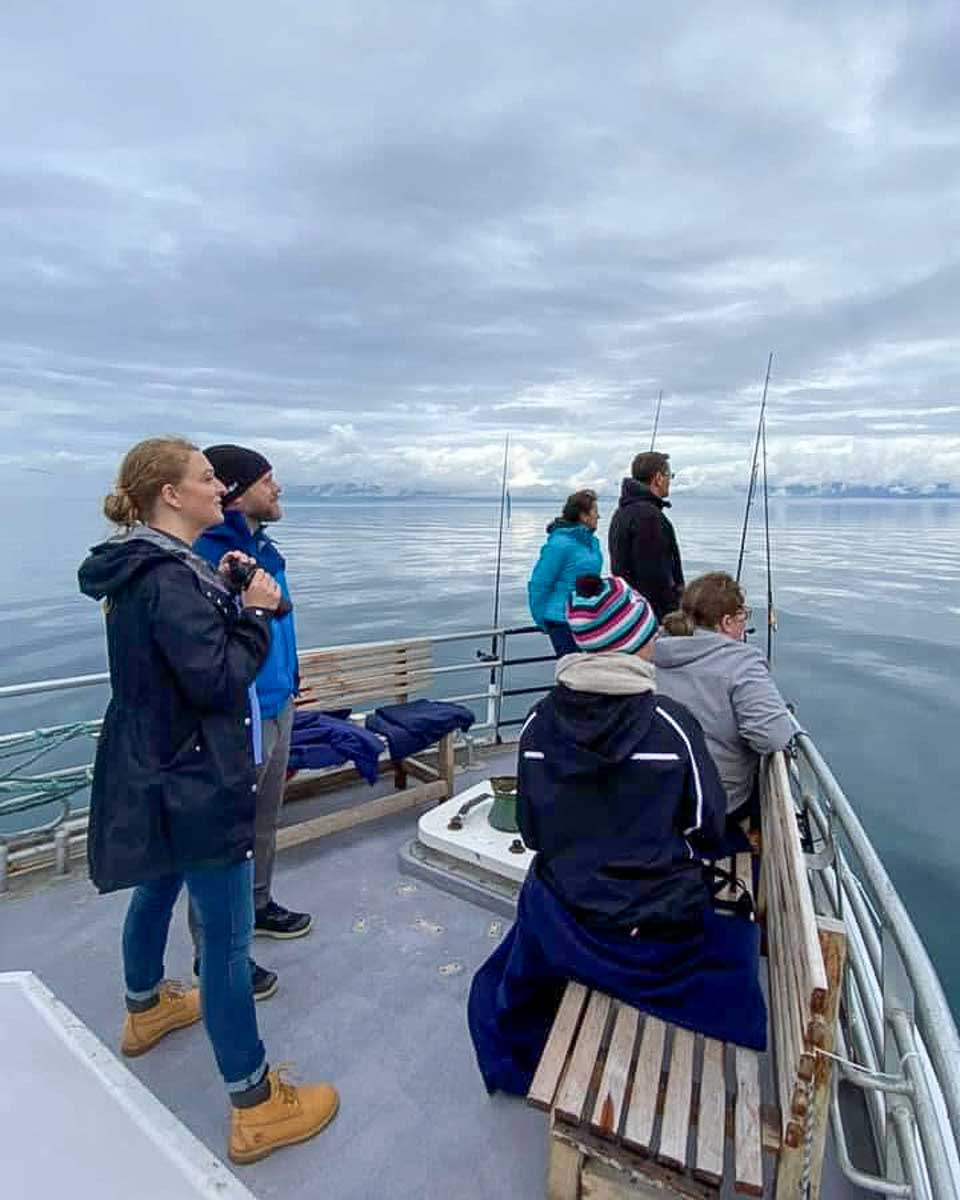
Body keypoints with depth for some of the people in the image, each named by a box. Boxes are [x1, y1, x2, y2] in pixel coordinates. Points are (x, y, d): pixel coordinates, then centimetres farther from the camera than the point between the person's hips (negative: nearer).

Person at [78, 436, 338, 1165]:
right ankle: (255, 1105, 15)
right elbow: (219, 680, -26)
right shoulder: (170, 578, -24)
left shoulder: (144, 567, 6)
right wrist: (252, 611, -15)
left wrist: (224, 594, 1)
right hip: (195, 779, -11)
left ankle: (147, 1007, 55)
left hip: (156, 769, 11)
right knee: (227, 936, 0)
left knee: (157, 887, 29)